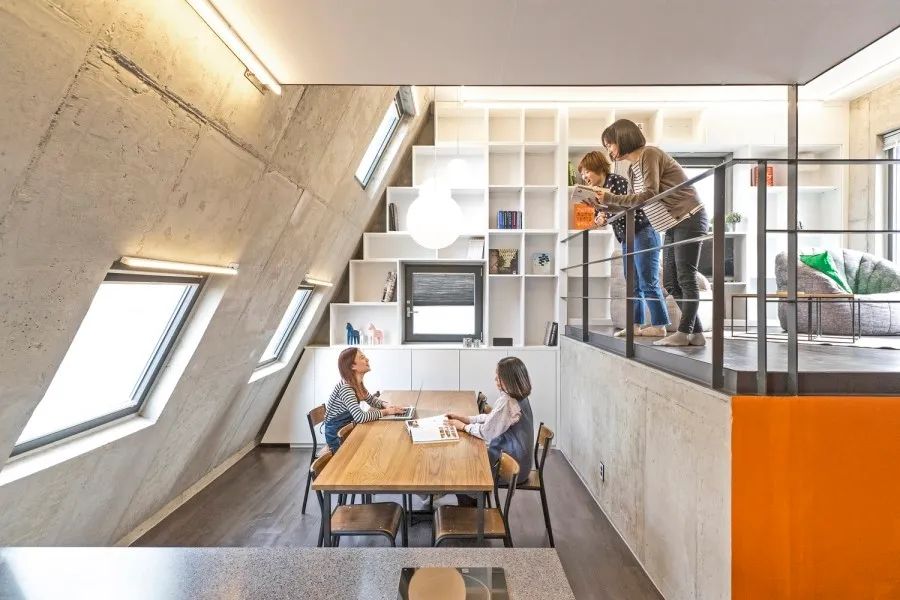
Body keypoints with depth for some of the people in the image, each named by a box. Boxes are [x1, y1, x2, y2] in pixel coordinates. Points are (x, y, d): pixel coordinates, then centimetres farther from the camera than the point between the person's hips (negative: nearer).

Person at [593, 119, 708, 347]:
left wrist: (611, 198, -22)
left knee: (686, 279, -9)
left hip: (689, 219, -9)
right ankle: (696, 332, 9)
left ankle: (684, 332, -6)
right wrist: (605, 203, 1)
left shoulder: (649, 154, -11)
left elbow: (650, 194, -21)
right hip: (673, 225, 9)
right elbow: (635, 204, 6)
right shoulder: (632, 168, 14)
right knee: (671, 282, 4)